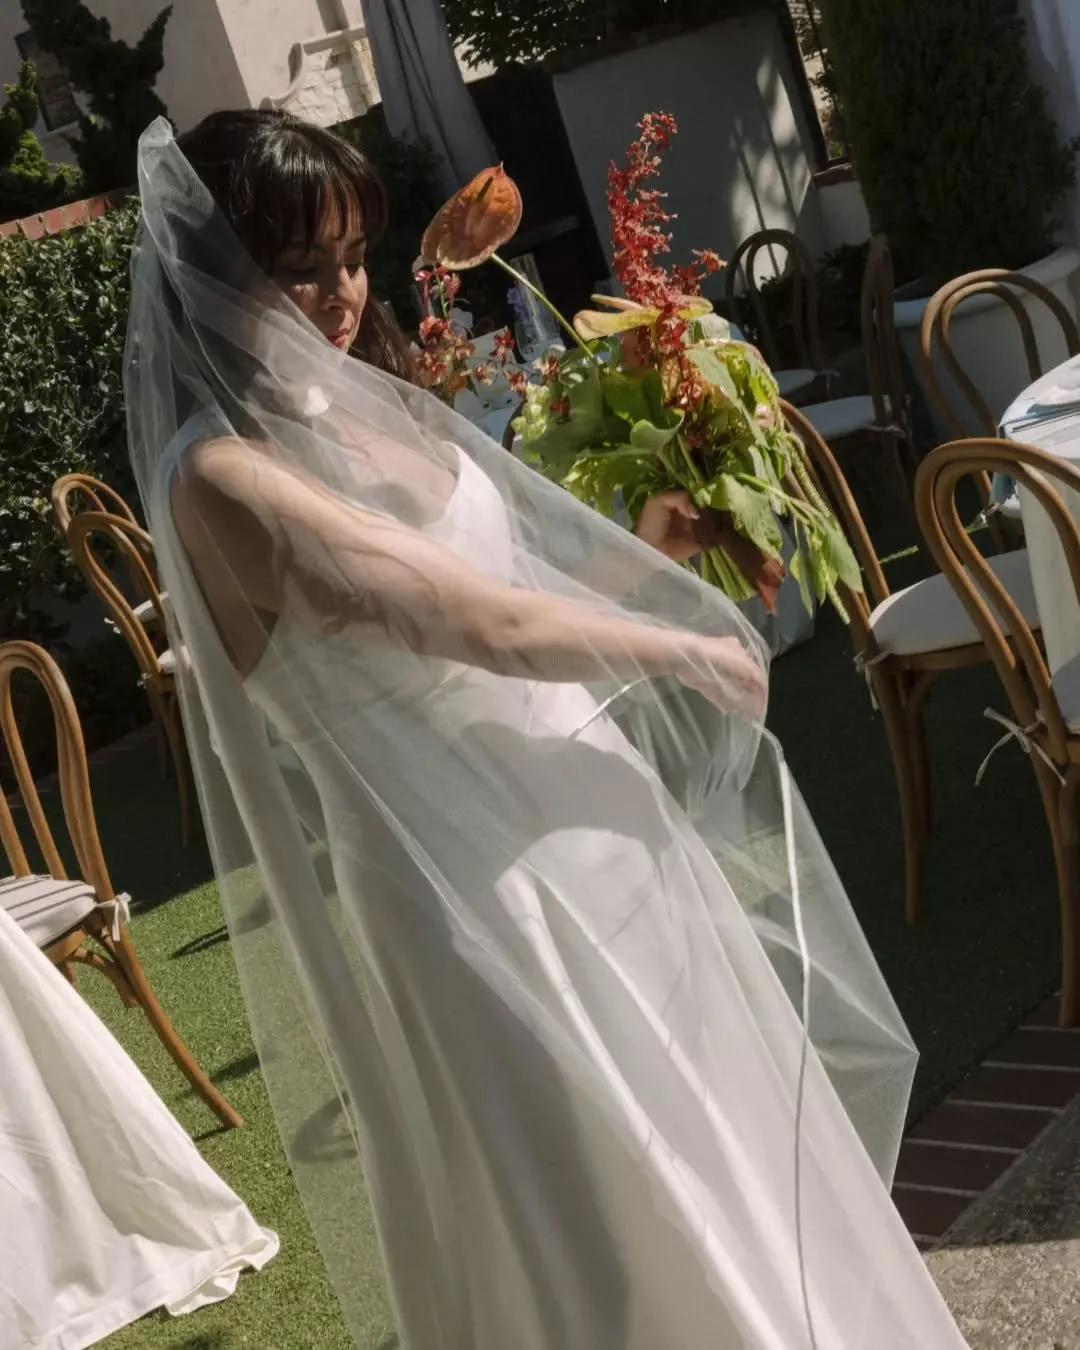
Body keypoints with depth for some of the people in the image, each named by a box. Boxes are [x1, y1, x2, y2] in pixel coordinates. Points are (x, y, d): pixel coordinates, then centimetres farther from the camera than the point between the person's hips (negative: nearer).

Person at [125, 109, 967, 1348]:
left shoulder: (355, 400, 6)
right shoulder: (220, 477, -20)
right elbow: (479, 621, -22)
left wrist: (637, 551, 4)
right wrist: (683, 647, -10)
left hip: (587, 805, 9)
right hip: (472, 871, -8)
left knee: (691, 1136, 23)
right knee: (599, 1210, 6)